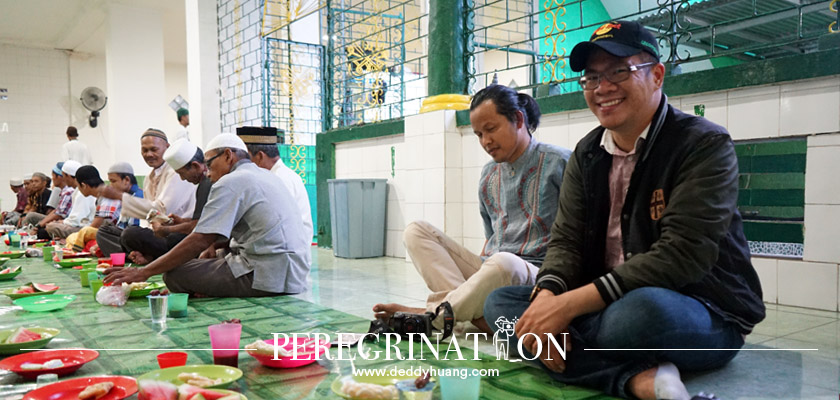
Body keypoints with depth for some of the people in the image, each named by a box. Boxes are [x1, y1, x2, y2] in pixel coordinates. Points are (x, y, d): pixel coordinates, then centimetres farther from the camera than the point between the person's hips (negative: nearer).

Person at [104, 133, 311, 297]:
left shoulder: (231, 182, -8)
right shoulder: (266, 176, 21)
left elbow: (200, 241, -13)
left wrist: (143, 272, -8)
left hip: (269, 277, -10)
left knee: (175, 274, -7)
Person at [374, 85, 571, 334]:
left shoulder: (560, 163, -3)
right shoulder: (489, 174, 16)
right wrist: (476, 272, 8)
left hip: (535, 275, -6)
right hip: (488, 268, 7)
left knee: (503, 263, -41)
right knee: (416, 231, -6)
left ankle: (429, 315, -19)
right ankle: (478, 314, -26)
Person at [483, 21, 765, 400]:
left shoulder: (705, 145, -11)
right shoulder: (587, 153, 8)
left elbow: (683, 255, -22)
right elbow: (566, 240, 3)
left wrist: (569, 304, -27)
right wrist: (546, 295, -21)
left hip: (705, 315, -7)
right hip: (609, 305, 7)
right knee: (500, 301, -12)